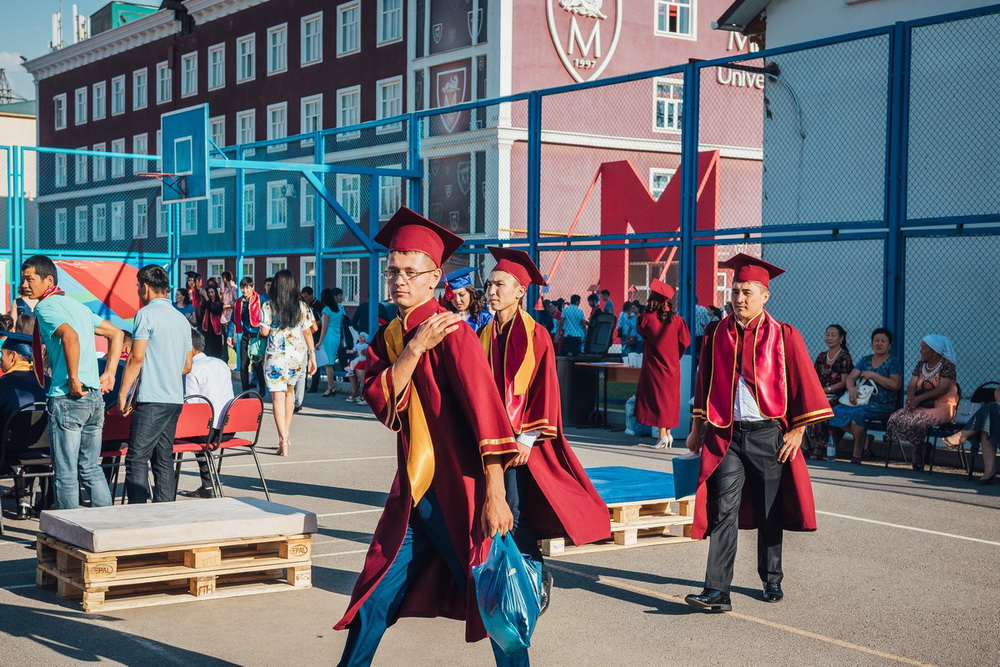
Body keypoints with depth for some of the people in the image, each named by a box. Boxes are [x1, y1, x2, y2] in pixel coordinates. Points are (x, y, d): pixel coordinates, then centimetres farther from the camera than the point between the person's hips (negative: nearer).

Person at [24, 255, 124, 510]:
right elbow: (116, 333, 23)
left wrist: (73, 379, -21)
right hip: (95, 397, 8)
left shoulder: (46, 307, -8)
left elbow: (70, 336, -27)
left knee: (66, 473, 0)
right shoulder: (76, 305, 18)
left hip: (67, 397, -8)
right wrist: (109, 373, 17)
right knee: (91, 468, 14)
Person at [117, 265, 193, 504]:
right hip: (175, 399, 8)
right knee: (164, 459, 11)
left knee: (137, 459, -6)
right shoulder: (182, 319, 16)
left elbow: (136, 358, -12)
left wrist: (123, 394, -7)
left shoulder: (146, 314, -7)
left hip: (151, 399, -8)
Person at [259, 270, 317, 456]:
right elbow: (308, 332, 4)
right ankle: (286, 433, 25)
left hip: (276, 356, -3)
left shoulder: (268, 307, -5)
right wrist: (312, 355, 9)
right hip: (298, 355, 4)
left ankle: (283, 441, -15)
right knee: (289, 390, 24)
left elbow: (264, 332, -9)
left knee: (278, 397, -4)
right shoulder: (302, 307, 3)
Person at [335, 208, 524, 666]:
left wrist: (494, 496, -24)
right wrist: (415, 348, -19)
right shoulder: (387, 338, 9)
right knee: (375, 598, 10)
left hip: (459, 492, -6)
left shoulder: (452, 332, -13)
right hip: (412, 492, 6)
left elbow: (485, 410, -19)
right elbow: (380, 401, -6)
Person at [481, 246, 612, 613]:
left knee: (513, 515, -9)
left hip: (520, 440, -5)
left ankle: (537, 576, 10)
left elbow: (544, 390, -9)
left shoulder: (535, 335, -7)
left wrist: (527, 438, -14)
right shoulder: (484, 336, 9)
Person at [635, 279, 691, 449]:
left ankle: (662, 434, -5)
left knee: (657, 398, 1)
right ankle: (668, 433, 15)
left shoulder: (647, 319, -11)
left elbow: (640, 330, 9)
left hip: (654, 367, -3)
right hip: (672, 367, 3)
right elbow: (685, 341, 1)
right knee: (669, 398, 13)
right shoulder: (677, 320, -3)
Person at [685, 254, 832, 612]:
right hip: (726, 435, 1)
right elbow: (704, 383, 12)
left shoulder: (784, 336, -4)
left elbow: (804, 385, -1)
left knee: (770, 514, 11)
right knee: (723, 511, -8)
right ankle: (717, 592, -11)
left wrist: (797, 431, -6)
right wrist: (697, 429, 12)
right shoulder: (716, 335, 4)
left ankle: (771, 581, 30)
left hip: (768, 435, -1)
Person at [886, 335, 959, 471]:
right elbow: (912, 385, 6)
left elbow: (943, 388, -17)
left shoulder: (947, 365, -6)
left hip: (942, 408, -6)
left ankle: (918, 462, -14)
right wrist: (910, 398, -18)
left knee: (917, 421, -32)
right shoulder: (921, 364, 14)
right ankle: (921, 445, -7)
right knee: (896, 418, -20)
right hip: (922, 406, 6)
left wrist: (918, 399, -22)